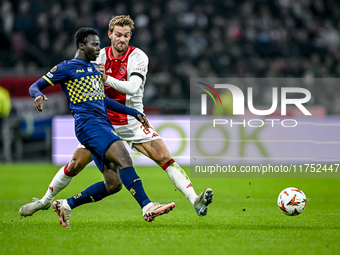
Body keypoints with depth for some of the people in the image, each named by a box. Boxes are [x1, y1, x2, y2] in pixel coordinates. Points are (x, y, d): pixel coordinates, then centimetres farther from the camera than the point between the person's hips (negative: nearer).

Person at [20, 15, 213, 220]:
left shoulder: (138, 56, -10)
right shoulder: (100, 55, 0)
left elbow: (133, 88, -25)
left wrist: (108, 79, -38)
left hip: (132, 122, -2)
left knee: (165, 158, -19)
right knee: (75, 165, 0)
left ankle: (196, 202, -23)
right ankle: (45, 201, 22)